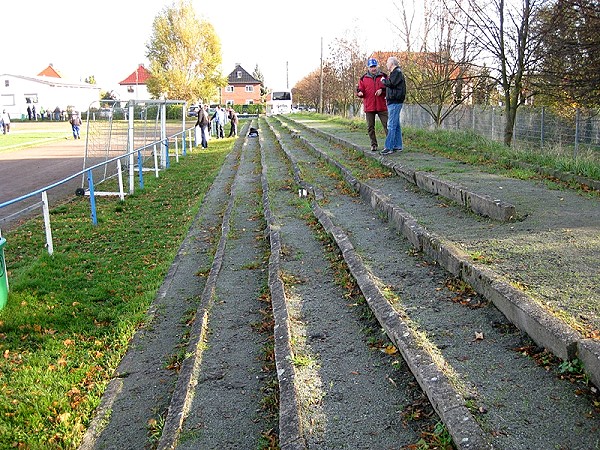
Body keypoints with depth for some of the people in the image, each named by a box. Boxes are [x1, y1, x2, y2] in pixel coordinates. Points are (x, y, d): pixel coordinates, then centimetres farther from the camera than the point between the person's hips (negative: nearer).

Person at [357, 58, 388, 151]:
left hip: (382, 106, -1)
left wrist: (382, 90, -11)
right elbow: (360, 90, 8)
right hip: (369, 107, 1)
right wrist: (360, 93, -15)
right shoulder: (363, 78, 7)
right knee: (370, 127, 6)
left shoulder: (383, 76, 6)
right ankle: (373, 144, 16)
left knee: (387, 125, -2)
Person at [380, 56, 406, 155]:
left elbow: (391, 83, -21)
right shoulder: (395, 72, 22)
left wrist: (383, 80, -3)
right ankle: (398, 146, 16)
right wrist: (387, 96, 15)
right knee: (396, 125, 12)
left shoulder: (397, 72, -9)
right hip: (393, 101, 11)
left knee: (391, 125, -12)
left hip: (395, 102, -11)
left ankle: (389, 147, -14)